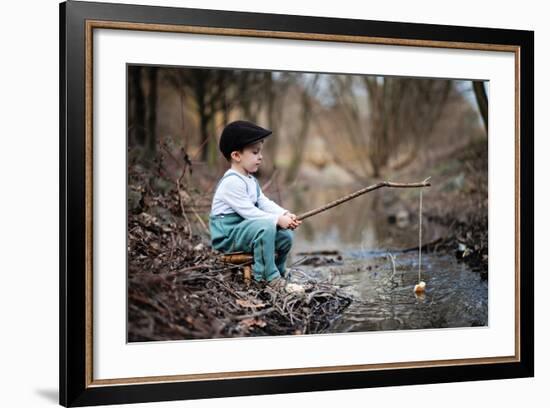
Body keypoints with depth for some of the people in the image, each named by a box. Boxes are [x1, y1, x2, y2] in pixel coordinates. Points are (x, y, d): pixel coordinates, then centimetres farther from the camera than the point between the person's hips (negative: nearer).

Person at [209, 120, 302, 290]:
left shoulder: (250, 180, 14)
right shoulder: (232, 182, -21)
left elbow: (264, 203, 7)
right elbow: (248, 212, -25)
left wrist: (285, 214, -11)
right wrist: (277, 219, -24)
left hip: (243, 230, 10)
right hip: (226, 236, -10)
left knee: (286, 234, 4)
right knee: (266, 226, -33)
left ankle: (278, 271, 25)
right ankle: (268, 277, -24)